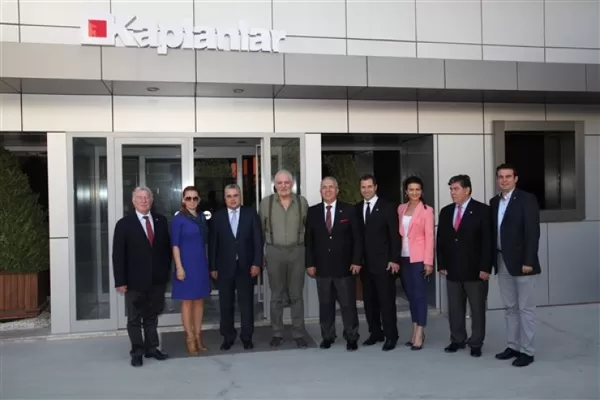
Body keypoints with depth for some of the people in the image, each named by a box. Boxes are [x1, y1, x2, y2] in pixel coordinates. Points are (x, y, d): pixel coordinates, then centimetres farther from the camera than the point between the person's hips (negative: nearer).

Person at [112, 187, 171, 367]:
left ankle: (152, 348, 25)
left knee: (152, 316, 14)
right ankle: (137, 352, 19)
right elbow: (118, 255, -6)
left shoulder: (161, 221, 6)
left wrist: (167, 272, 4)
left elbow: (167, 247, 10)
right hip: (135, 280, -3)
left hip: (157, 279, 3)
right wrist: (120, 281, -11)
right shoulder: (124, 224, -4)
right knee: (135, 318, 7)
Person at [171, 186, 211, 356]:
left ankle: (198, 336, 19)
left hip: (201, 263, 5)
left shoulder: (202, 217, 9)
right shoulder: (178, 219, -6)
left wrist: (208, 264, 9)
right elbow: (175, 245, -9)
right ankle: (190, 338, 10)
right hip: (187, 264, -5)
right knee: (187, 301, 2)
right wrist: (179, 267, -16)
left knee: (199, 300, 10)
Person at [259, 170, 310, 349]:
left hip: (297, 251, 1)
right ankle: (277, 333, 18)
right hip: (274, 252, 0)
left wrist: (304, 245, 6)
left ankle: (298, 334, 15)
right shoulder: (266, 202, -1)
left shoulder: (302, 202, 1)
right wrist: (261, 252, 4)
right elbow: (260, 229, 5)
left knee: (297, 295, 6)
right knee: (276, 295, 8)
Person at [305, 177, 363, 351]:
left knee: (348, 304, 5)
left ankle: (351, 338, 17)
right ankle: (327, 336, 21)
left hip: (344, 266, -1)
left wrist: (356, 261, -8)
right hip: (322, 266, 2)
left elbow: (357, 238, 0)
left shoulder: (349, 210, 2)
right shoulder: (312, 212, 5)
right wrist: (309, 263, -2)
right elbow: (308, 240, 5)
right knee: (325, 304, 9)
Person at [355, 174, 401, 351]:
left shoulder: (387, 207, -2)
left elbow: (395, 235, -6)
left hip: (383, 262, -5)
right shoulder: (357, 208, 10)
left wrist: (394, 259, -12)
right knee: (369, 300, 10)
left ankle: (391, 336, 7)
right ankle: (375, 332, 21)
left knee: (386, 300, -2)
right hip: (365, 262, 5)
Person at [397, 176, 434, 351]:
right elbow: (399, 233, 10)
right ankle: (416, 331, 19)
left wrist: (428, 262, -13)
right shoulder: (401, 208, 10)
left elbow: (429, 237, -8)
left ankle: (419, 334, 3)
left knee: (419, 294, -2)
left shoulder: (427, 210, -4)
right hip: (404, 257, 5)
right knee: (410, 294, 10)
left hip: (419, 257, -5)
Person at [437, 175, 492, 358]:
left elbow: (488, 241, -10)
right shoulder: (446, 211, 9)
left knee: (477, 308, 7)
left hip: (475, 269, -4)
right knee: (454, 308, 10)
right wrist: (441, 264, 4)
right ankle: (457, 340, 23)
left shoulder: (482, 210, -6)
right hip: (452, 269, 5)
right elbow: (441, 240, 10)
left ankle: (476, 343, 19)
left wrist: (485, 268, -14)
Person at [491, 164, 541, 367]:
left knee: (526, 308, 2)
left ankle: (527, 351, 10)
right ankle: (513, 346, 22)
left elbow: (533, 232, -13)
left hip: (521, 262, -6)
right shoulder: (494, 202, 11)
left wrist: (528, 261, -19)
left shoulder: (527, 199, -7)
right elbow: (494, 232, 11)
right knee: (510, 308, 13)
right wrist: (493, 259, 6)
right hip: (502, 262, 6)